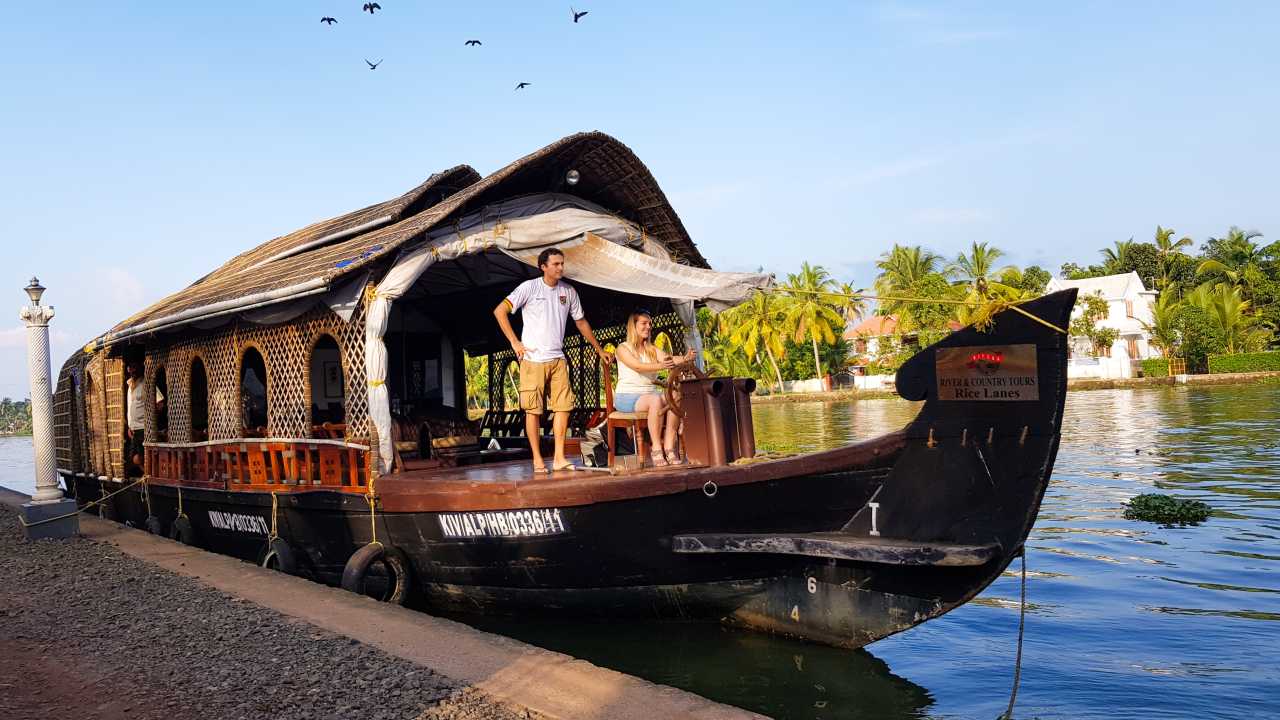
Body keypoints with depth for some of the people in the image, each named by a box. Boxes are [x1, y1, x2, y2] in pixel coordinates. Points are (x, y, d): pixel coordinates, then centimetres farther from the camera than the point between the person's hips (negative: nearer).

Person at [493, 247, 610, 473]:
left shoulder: (569, 291, 10)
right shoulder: (530, 287, -5)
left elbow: (581, 322, 22)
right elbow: (500, 311, -7)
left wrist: (599, 349, 25)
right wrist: (515, 342, -10)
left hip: (558, 358, 5)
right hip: (533, 358, -5)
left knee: (563, 406, -1)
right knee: (533, 410, -2)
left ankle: (559, 458, 4)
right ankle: (537, 459, 6)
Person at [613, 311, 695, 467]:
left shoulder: (652, 349, 17)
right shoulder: (623, 349, 0)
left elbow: (668, 359, -3)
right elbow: (637, 366, -18)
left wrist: (683, 359, -26)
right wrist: (661, 366, -35)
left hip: (650, 394, 5)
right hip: (627, 397, -5)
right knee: (656, 400, -34)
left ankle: (669, 446, -25)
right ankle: (656, 447, -29)